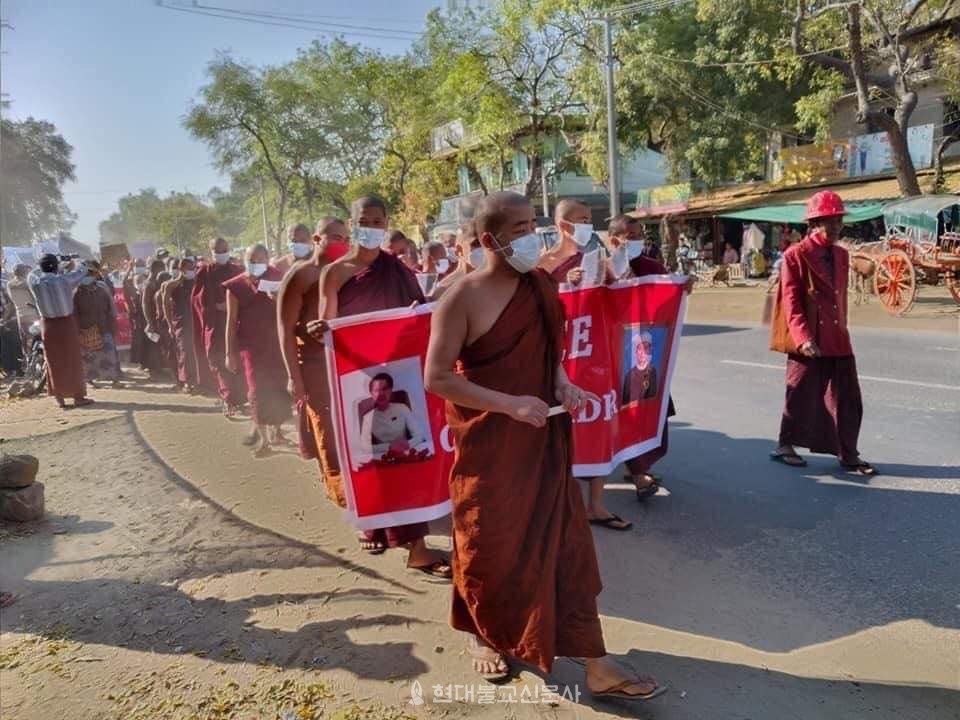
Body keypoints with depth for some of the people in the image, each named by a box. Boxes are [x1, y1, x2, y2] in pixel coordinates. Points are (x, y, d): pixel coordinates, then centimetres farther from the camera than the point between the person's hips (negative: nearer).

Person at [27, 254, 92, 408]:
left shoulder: (33, 280, -6)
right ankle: (78, 397, 11)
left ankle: (59, 398, 15)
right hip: (67, 324, -2)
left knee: (54, 363, 11)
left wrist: (45, 266, 27)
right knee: (73, 361, 6)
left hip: (48, 326, 3)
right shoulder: (64, 279, -14)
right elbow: (82, 271, 2)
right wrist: (79, 263, 23)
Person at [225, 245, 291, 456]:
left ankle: (273, 429, 23)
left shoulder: (277, 279, 5)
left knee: (277, 387, 4)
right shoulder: (236, 286, 1)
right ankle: (263, 437, 2)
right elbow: (231, 321, 0)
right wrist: (229, 353, -3)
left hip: (276, 342, 2)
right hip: (250, 344, -1)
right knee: (257, 389, -5)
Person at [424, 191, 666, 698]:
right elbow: (437, 377, -17)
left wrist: (562, 383, -5)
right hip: (488, 444, -5)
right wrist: (510, 404, -23)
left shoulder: (541, 286, 2)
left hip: (542, 438, 5)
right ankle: (485, 635, 39)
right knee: (491, 545, 11)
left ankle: (594, 663, 16)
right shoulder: (463, 298, -15)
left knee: (565, 543, 6)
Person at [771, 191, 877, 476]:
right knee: (801, 397, 5)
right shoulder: (796, 255, -9)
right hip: (809, 342, -6)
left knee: (848, 399, 8)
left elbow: (840, 296, 19)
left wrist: (842, 331, 18)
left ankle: (848, 454, 18)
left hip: (839, 340, 7)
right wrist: (803, 338, -21)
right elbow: (790, 301, -14)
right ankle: (785, 446, 22)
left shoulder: (841, 254, 12)